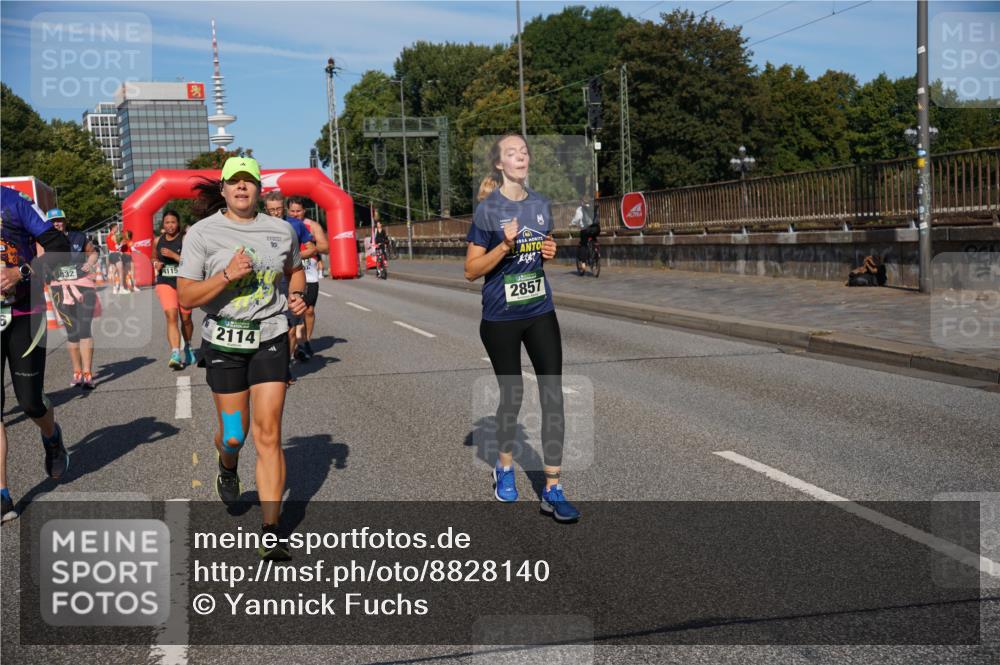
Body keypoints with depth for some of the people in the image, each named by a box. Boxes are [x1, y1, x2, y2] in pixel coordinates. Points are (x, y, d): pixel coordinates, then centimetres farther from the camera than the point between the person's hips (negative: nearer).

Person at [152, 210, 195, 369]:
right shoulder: (158, 240, 7)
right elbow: (154, 258, 26)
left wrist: (173, 255, -23)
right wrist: (156, 264, 3)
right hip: (165, 282, 2)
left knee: (185, 318, 11)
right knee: (171, 316, -16)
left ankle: (187, 348, 39)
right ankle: (175, 354, -25)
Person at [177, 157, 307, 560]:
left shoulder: (281, 230, 3)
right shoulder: (202, 233, -5)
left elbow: (294, 270, 23)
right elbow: (185, 298, -9)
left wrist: (297, 295, 2)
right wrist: (228, 274, -21)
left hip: (270, 338, 1)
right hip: (224, 341, -1)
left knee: (268, 434, -6)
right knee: (234, 434, 8)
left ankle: (270, 533, -3)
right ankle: (227, 471, 47)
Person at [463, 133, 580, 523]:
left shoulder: (542, 204, 5)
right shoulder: (488, 209, -11)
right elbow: (471, 271, -11)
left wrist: (550, 253, -2)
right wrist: (505, 245, -24)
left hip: (541, 312, 4)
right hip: (501, 318, -4)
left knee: (553, 394, -3)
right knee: (512, 393, 9)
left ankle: (552, 490, 3)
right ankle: (505, 467, 36)